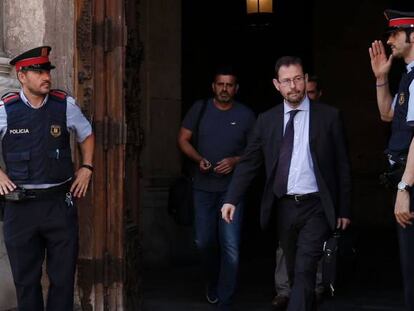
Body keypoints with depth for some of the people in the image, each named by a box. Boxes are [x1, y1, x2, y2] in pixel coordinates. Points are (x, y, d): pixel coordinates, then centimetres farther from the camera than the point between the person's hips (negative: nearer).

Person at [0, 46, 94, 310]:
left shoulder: (65, 105, 0)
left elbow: (87, 135, 20)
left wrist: (86, 168, 10)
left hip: (60, 201, 1)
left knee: (64, 277, 5)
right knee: (26, 279, 10)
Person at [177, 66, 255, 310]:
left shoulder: (246, 115, -2)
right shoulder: (200, 109, 2)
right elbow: (183, 139, 8)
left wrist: (235, 161, -16)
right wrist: (199, 159, -9)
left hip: (232, 188, -2)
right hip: (204, 187, 2)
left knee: (231, 246, -9)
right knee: (204, 242, 12)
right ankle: (213, 282, 39)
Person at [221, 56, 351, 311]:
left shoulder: (329, 116, -1)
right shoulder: (267, 120, 6)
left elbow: (342, 165, 2)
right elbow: (249, 162, 4)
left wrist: (344, 210, 1)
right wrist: (232, 199, -9)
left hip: (315, 207, -3)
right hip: (283, 207, 4)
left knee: (305, 272, -13)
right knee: (294, 271, 12)